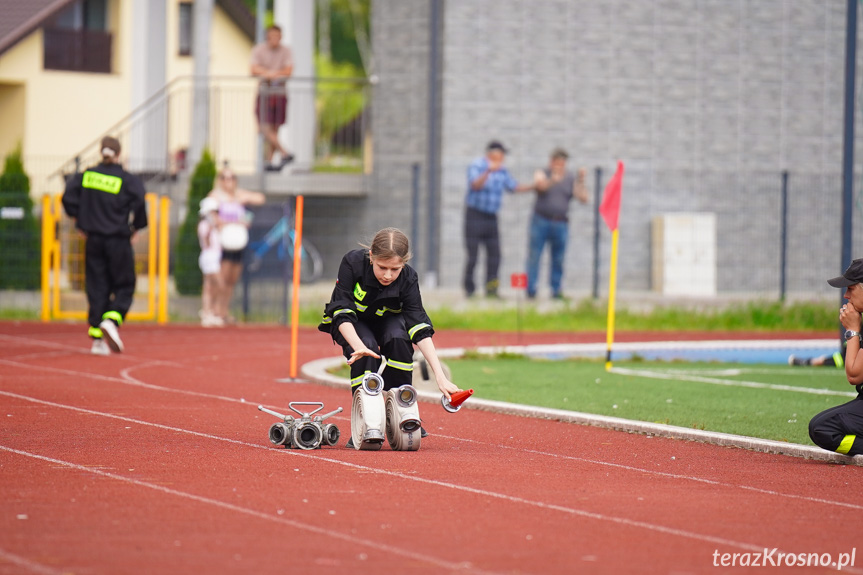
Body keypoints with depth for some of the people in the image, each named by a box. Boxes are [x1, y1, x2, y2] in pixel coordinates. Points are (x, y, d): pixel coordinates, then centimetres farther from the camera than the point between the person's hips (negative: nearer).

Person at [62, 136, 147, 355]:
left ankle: (97, 339, 5)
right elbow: (138, 202, -20)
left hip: (93, 239, 4)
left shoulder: (86, 175, 3)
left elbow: (68, 197, -1)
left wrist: (80, 221, 11)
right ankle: (111, 320, -19)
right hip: (119, 241, -4)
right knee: (124, 286, 8)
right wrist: (136, 227, -4)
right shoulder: (128, 180, -8)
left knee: (96, 287, 8)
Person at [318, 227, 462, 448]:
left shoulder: (408, 279, -27)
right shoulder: (352, 263, -32)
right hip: (352, 324, -1)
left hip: (387, 321, 1)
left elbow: (420, 330, -30)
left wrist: (440, 377, -39)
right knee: (366, 351, -33)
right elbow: (342, 314, -31)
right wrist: (359, 346, -49)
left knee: (398, 339, -32)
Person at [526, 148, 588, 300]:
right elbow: (539, 184, -19)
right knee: (534, 256, -6)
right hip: (541, 221, -2)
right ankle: (531, 290, -3)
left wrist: (581, 181, -9)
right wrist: (552, 180, -37)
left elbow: (583, 198, 4)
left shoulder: (571, 179, 10)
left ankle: (556, 290, 12)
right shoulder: (542, 173, 4)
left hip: (561, 223, 2)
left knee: (558, 259, 4)